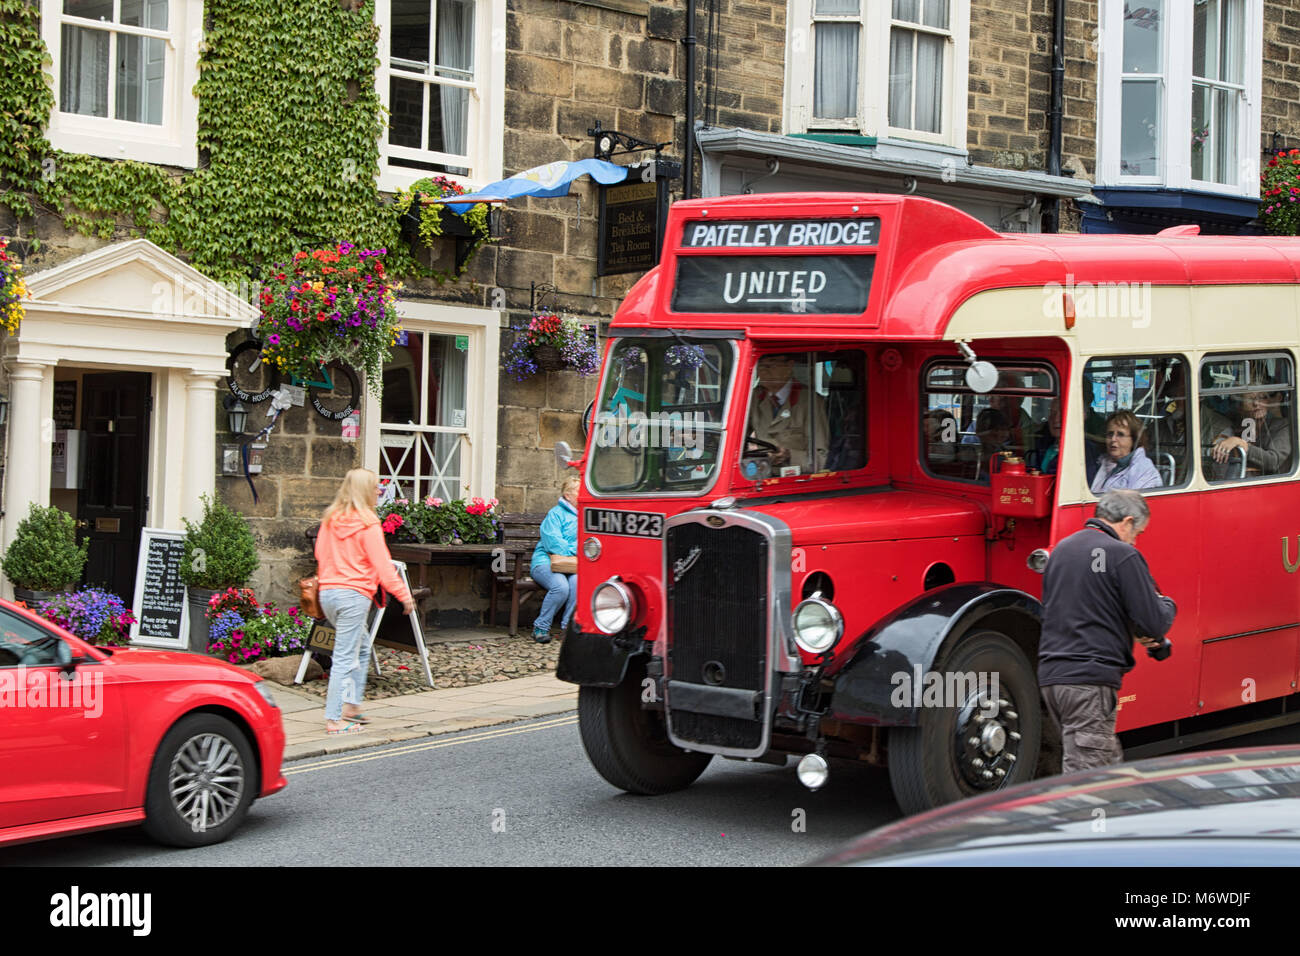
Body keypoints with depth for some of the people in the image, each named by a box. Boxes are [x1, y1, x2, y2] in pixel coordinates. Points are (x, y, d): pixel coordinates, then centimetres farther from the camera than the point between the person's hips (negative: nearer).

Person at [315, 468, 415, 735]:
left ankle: (351, 705, 17)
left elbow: (321, 555, 18)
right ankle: (335, 719, -3)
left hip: (328, 592, 8)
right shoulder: (367, 524, -10)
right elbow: (382, 565, -11)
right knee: (345, 657, -4)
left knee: (361, 646, 22)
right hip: (353, 595, -8)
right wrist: (404, 595, -6)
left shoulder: (330, 519, 10)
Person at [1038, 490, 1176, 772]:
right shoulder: (1123, 555, -8)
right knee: (1084, 772, -8)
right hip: (1089, 679, -8)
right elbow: (1154, 624, -10)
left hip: (1050, 674, 8)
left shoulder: (1062, 549, 17)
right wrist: (1167, 605, 15)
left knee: (1109, 762, 18)